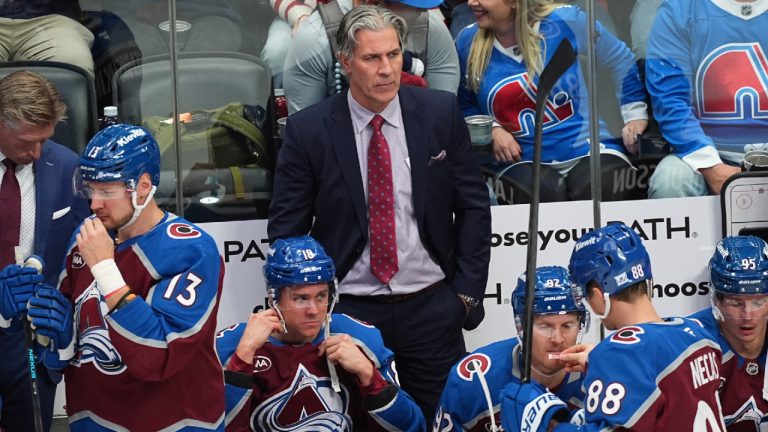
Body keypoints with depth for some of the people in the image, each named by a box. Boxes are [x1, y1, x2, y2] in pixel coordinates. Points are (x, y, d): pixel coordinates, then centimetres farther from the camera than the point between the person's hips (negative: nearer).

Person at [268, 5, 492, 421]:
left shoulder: (440, 113, -1)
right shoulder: (308, 130, -6)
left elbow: (473, 206, 5)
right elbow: (287, 230, -1)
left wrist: (468, 291, 0)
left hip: (431, 307, 1)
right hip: (348, 309, -1)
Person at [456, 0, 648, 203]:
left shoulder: (564, 21, -3)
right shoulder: (468, 42, 2)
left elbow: (620, 58, 11)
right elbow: (464, 107, 16)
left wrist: (634, 113, 11)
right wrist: (492, 129, -3)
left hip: (588, 151, 0)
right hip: (523, 161, 0)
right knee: (541, 196, -35)